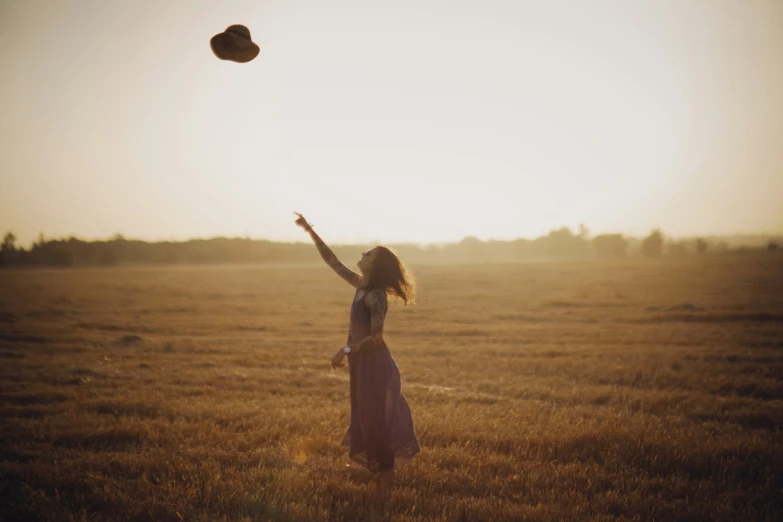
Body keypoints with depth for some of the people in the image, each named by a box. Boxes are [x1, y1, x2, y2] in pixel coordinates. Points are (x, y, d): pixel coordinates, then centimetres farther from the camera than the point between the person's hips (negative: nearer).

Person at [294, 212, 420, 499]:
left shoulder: (376, 295, -20)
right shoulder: (362, 285, 5)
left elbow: (376, 337, -24)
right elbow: (332, 261, 12)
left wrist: (346, 350, -23)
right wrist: (310, 231, 12)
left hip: (374, 364, -9)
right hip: (364, 362, 9)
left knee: (377, 421, -2)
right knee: (369, 419, 17)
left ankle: (385, 481, 9)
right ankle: (383, 473, 30)